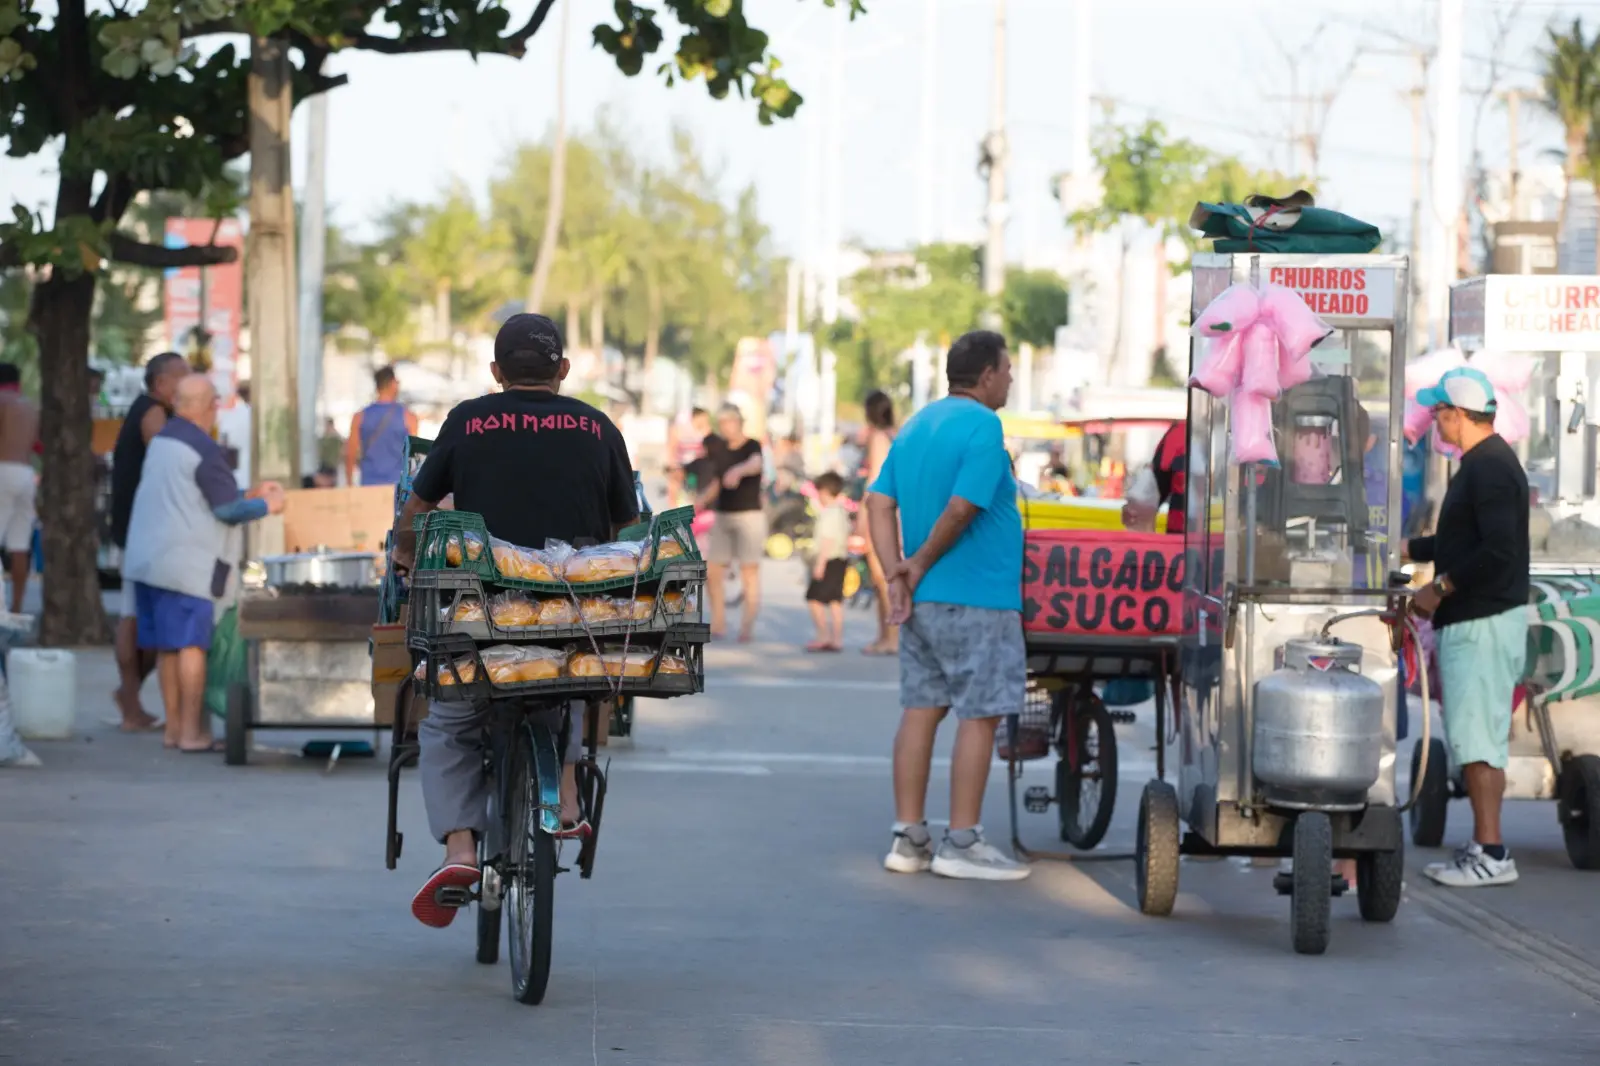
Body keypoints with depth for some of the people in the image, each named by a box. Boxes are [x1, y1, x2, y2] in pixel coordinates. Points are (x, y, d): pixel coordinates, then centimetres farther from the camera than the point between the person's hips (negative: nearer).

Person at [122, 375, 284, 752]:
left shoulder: (161, 440, 13)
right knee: (191, 643, -5)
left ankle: (174, 726, 17)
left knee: (167, 646, 12)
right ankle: (192, 732, -5)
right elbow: (227, 509, -12)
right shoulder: (205, 451, -15)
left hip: (149, 558, 9)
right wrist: (265, 506, 5)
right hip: (187, 563, -9)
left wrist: (252, 494, 22)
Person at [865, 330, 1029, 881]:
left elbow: (879, 502, 6)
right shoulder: (982, 427, -13)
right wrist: (921, 563, -6)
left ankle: (909, 838, 11)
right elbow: (961, 509, -20)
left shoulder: (915, 426, 14)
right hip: (976, 598, -8)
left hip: (923, 600, 8)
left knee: (921, 709, 9)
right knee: (980, 715, -3)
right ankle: (961, 844, -3)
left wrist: (895, 572, -2)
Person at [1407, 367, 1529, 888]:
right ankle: (1484, 847, 15)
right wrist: (1405, 549, 28)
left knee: (1476, 737, -9)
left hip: (1484, 624, -10)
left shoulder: (1489, 469, -16)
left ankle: (1490, 854, -8)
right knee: (1476, 737, 12)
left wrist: (1441, 589, -18)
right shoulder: (1484, 464, 16)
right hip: (1471, 620, 10)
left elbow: (1498, 551, -25)